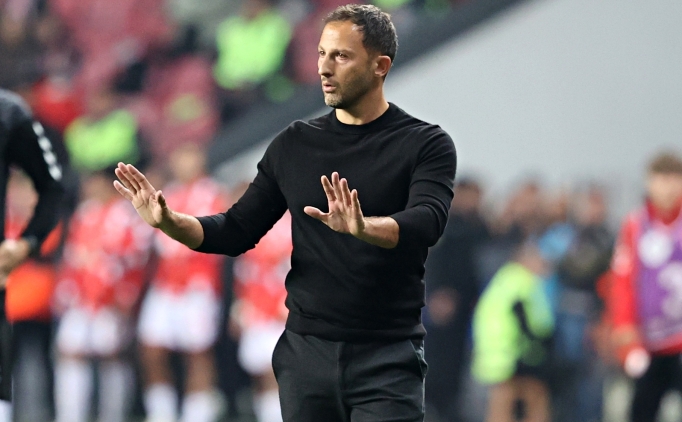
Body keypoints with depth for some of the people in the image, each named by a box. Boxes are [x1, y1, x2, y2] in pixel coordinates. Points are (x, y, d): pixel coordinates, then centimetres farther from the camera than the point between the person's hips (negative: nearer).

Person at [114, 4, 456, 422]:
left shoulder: (426, 144, -3)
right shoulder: (295, 145, 11)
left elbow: (425, 223, -20)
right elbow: (238, 232, 11)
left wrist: (363, 228, -41)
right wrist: (170, 222, -7)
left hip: (387, 357, -4)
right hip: (305, 352, 4)